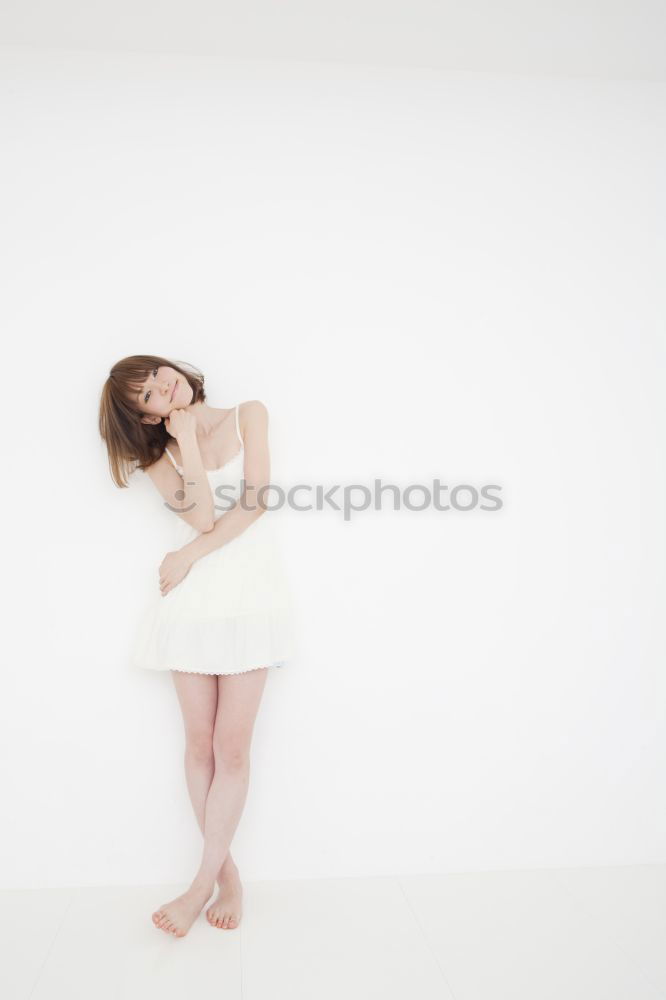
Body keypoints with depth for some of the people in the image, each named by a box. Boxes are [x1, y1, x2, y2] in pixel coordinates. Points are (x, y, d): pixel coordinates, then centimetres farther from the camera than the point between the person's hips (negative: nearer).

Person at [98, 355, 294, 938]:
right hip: (192, 600, 2)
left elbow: (255, 501, -5)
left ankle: (203, 883, 9)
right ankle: (227, 872, 18)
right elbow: (203, 517, -10)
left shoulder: (248, 416, 6)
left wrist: (190, 555, -8)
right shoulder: (159, 459, 8)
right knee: (200, 742, 3)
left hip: (251, 593, -2)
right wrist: (186, 437, -6)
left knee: (231, 746, -3)